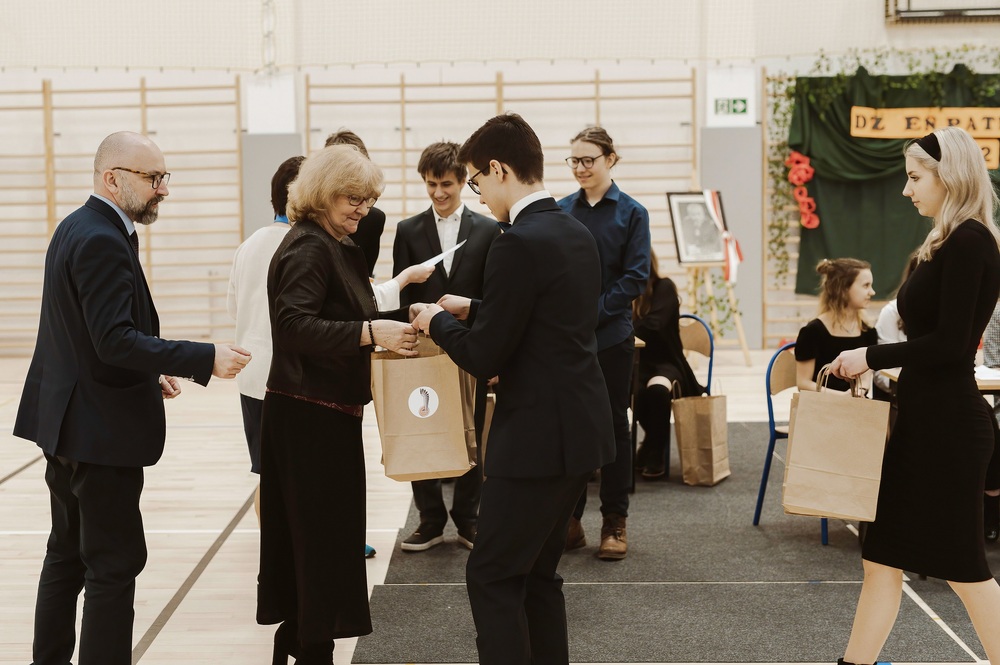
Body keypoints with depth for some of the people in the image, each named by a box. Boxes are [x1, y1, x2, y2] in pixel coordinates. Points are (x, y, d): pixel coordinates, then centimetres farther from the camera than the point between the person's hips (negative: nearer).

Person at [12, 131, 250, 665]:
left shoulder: (76, 228, 12)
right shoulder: (103, 241, -20)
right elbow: (116, 339, -27)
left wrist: (147, 374, 15)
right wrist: (205, 360, -28)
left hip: (68, 421, 11)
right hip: (101, 429, -11)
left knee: (68, 555, 19)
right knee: (115, 564, -5)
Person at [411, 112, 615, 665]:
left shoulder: (519, 245, -19)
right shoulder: (577, 233, 10)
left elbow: (484, 357, -17)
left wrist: (438, 321, 0)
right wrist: (473, 310, 21)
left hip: (538, 435, -9)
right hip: (581, 430, 9)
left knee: (492, 576, -2)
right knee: (537, 573, 17)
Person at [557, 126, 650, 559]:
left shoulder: (631, 213, -1)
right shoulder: (560, 211, 6)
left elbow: (635, 277, -6)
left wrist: (594, 313, -15)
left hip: (611, 336, -2)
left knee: (613, 425, 6)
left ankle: (615, 522, 13)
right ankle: (570, 517, 14)